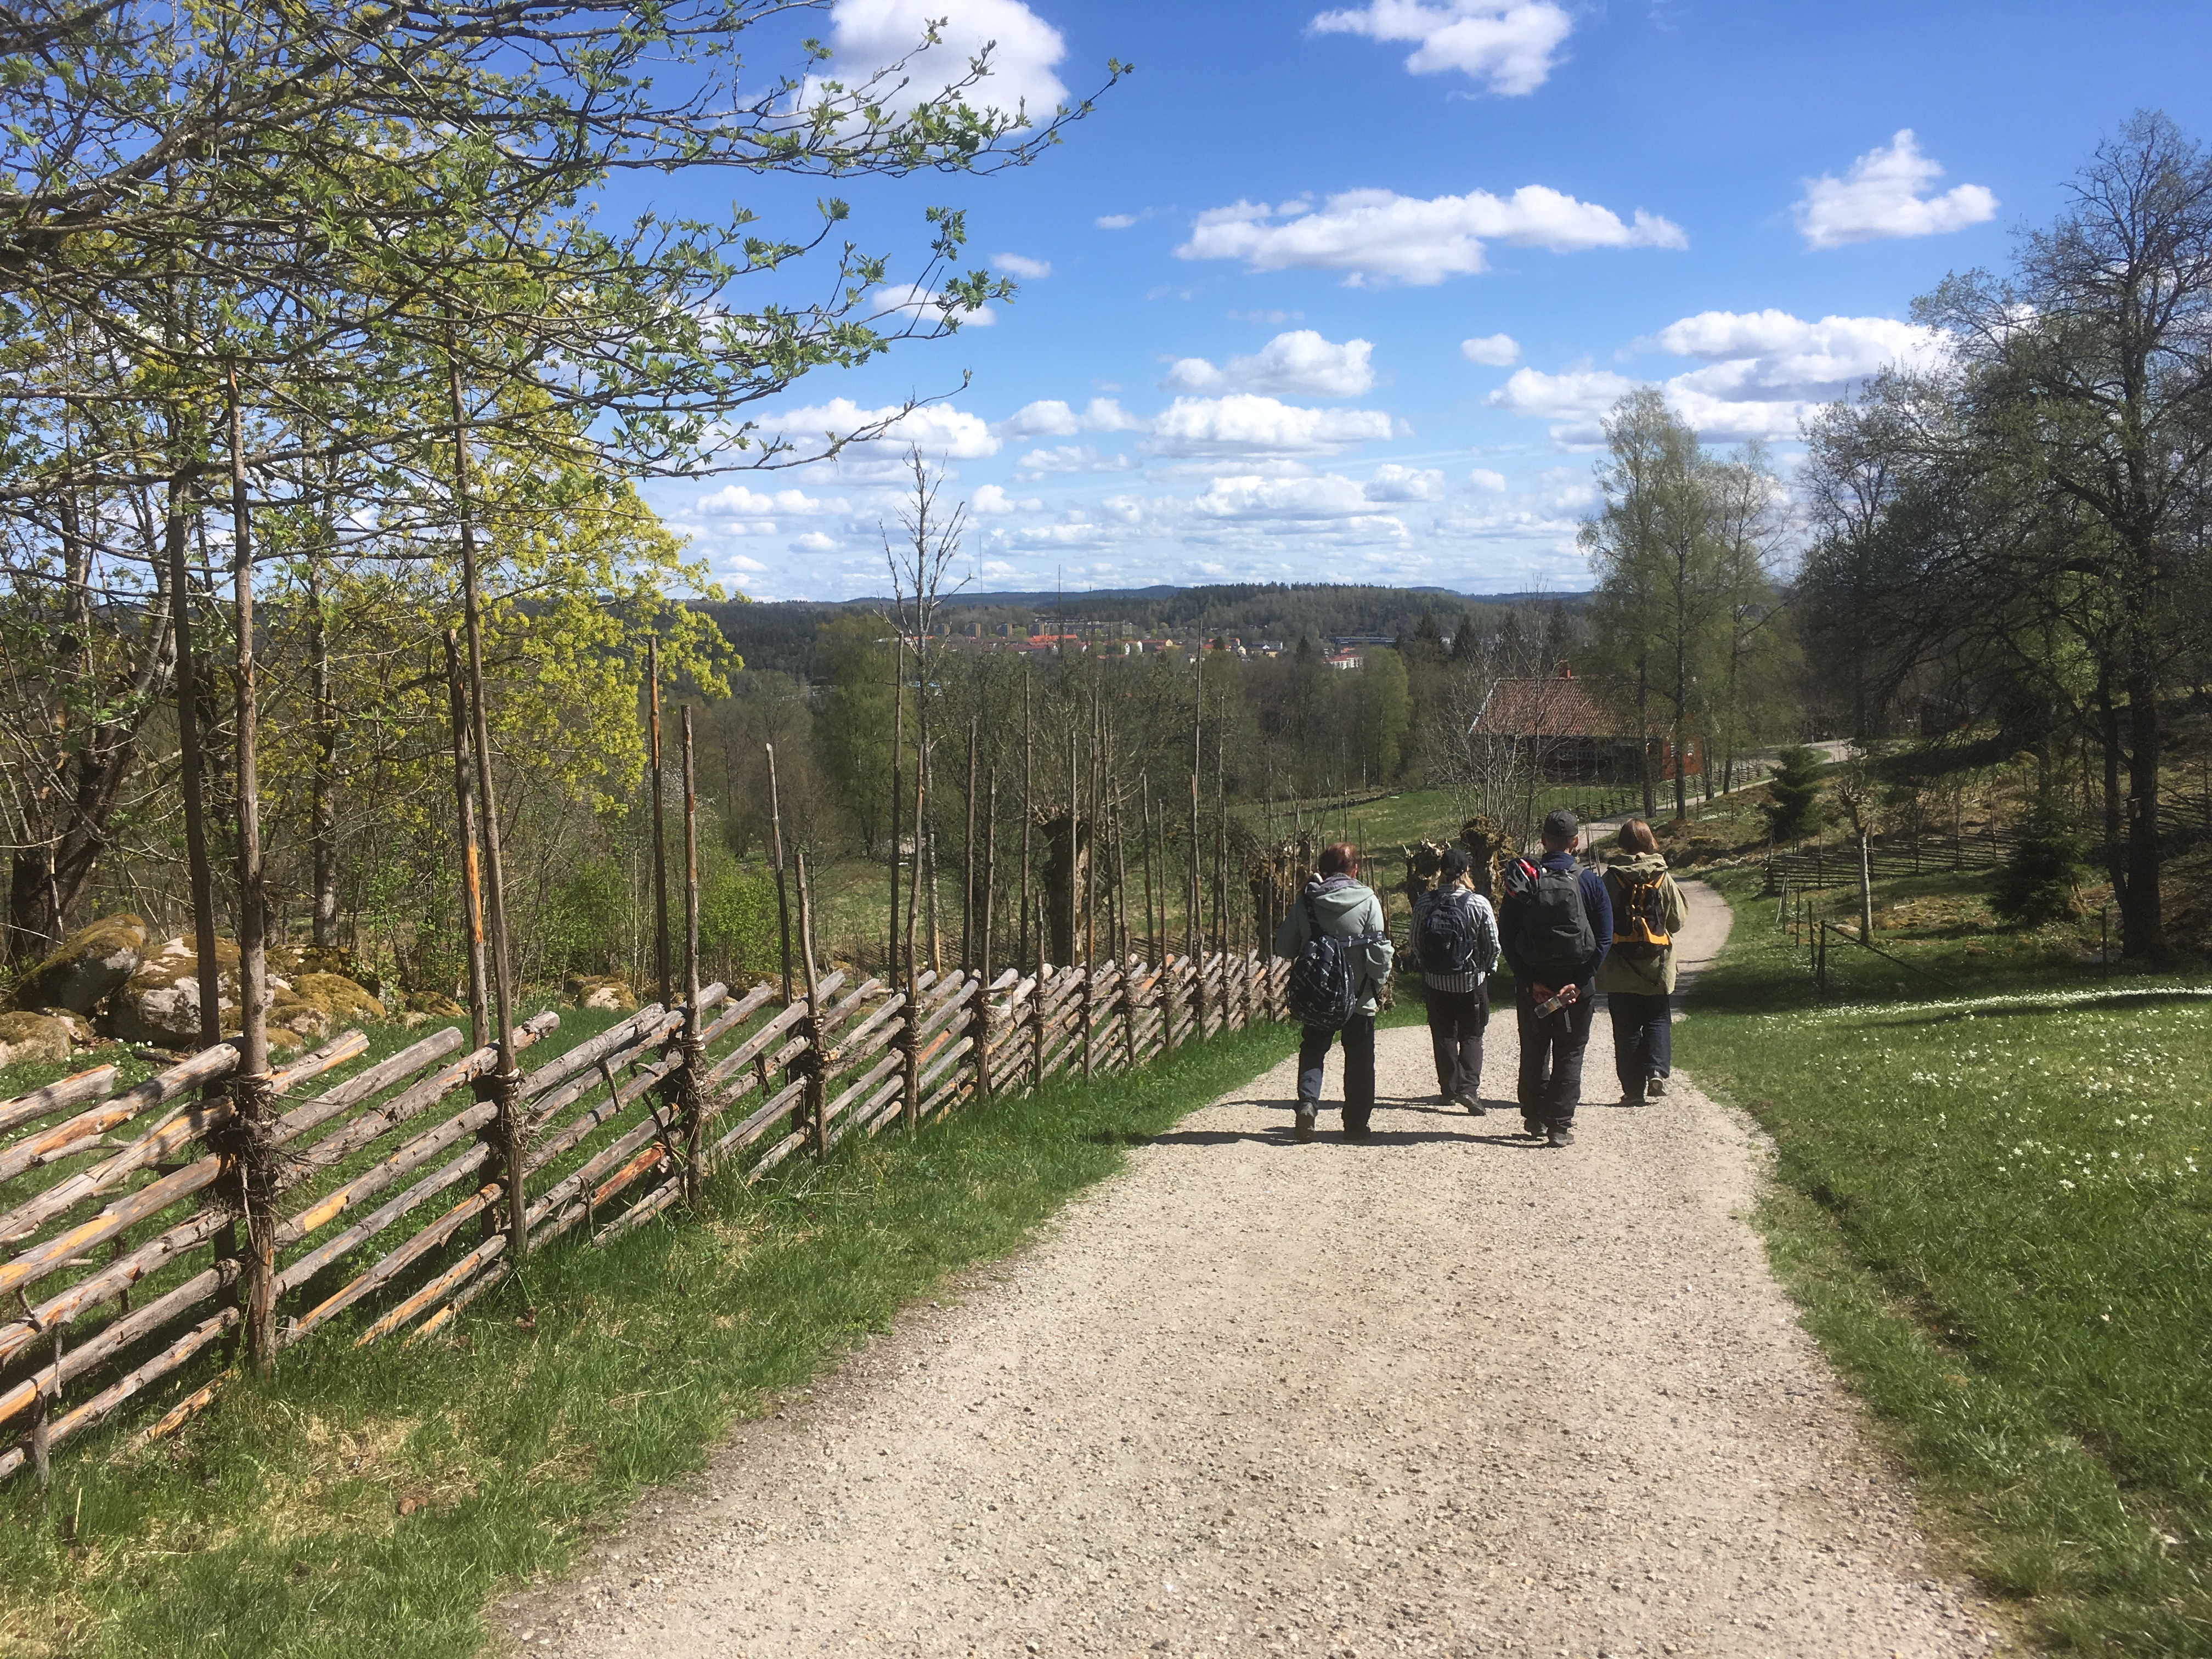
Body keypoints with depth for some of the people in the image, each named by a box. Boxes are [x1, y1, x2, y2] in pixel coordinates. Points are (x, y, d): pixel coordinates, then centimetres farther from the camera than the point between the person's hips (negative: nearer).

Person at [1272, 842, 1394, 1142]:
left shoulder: (1306, 901, -4)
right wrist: (1380, 979, 3)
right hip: (1359, 995, -1)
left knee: (1312, 1050, 15)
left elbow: (1283, 947, 1)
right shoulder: (1368, 901, -11)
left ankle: (1308, 1101, -8)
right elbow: (1380, 950, -14)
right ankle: (1356, 1122, 15)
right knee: (1359, 1058, 11)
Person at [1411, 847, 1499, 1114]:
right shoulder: (1479, 904, -13)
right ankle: (1469, 1087, -8)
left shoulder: (1424, 903, -7)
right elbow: (1492, 945, -6)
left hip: (1436, 980, 2)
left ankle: (1449, 1089, 21)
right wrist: (1487, 969, 13)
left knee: (1443, 1035, 15)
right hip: (1472, 981, -2)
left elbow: (1416, 944, 1)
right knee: (1471, 1035, 8)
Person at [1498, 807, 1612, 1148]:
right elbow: (1604, 938, -10)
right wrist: (1578, 983, -12)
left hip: (1532, 987, 1)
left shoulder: (1522, 881, -5)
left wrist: (1531, 982, -8)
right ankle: (1560, 1126, 2)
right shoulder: (1591, 882, -6)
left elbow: (1506, 937, -8)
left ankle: (1535, 1119, 26)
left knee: (1534, 1053, 17)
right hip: (1578, 985, -1)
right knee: (1570, 1055, 7)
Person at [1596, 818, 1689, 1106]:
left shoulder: (1612, 878, -7)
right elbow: (1677, 921, 2)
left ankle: (1633, 1088, 7)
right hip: (1657, 966, 0)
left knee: (1626, 1028, 7)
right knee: (1658, 1020, 12)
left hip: (1620, 969, 0)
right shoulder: (1663, 878, -4)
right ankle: (1657, 1070, -9)